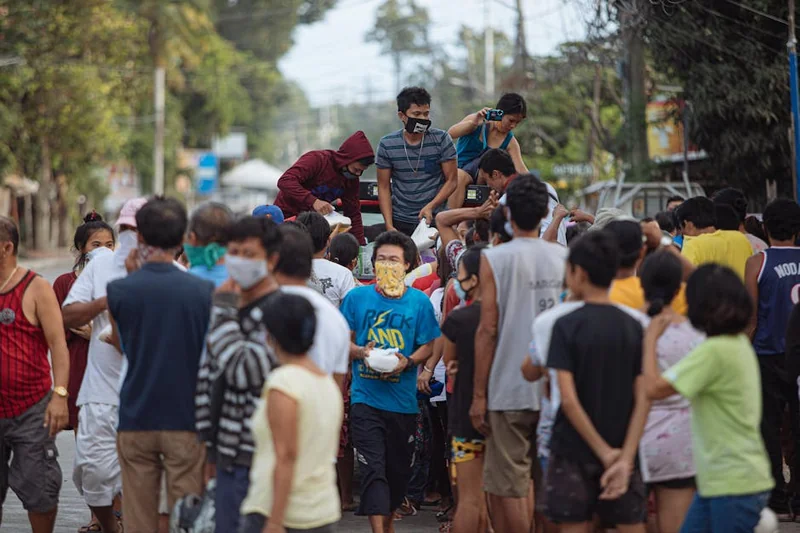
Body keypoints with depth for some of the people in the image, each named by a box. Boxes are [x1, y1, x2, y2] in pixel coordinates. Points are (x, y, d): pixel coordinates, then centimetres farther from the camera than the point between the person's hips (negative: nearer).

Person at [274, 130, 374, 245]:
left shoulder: (352, 179, -2)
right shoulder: (317, 160, -23)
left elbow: (353, 214, 5)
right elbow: (285, 181, -35)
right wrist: (313, 201, -46)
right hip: (287, 216, -6)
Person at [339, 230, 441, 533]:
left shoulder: (419, 302, 1)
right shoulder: (357, 298, 0)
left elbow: (429, 346, 4)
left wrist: (408, 361, -15)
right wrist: (361, 353, -15)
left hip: (403, 401, 2)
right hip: (366, 398, -2)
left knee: (398, 469, 13)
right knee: (373, 470, -10)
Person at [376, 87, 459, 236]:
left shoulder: (441, 139, -3)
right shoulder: (387, 145, 0)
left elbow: (451, 181, -2)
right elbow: (384, 187, 3)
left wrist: (430, 206, -17)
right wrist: (389, 226, -7)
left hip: (434, 219, -1)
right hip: (399, 221, 1)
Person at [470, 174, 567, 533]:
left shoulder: (495, 259, -6)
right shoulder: (564, 258, 4)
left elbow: (488, 329, -9)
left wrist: (479, 394, -4)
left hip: (510, 391, -4)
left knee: (509, 489, 0)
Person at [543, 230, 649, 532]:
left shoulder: (567, 325, -10)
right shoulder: (633, 326, 2)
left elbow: (568, 398, -17)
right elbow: (643, 399, -4)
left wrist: (604, 451, -11)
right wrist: (625, 457, -8)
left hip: (574, 450, -3)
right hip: (622, 450, 3)